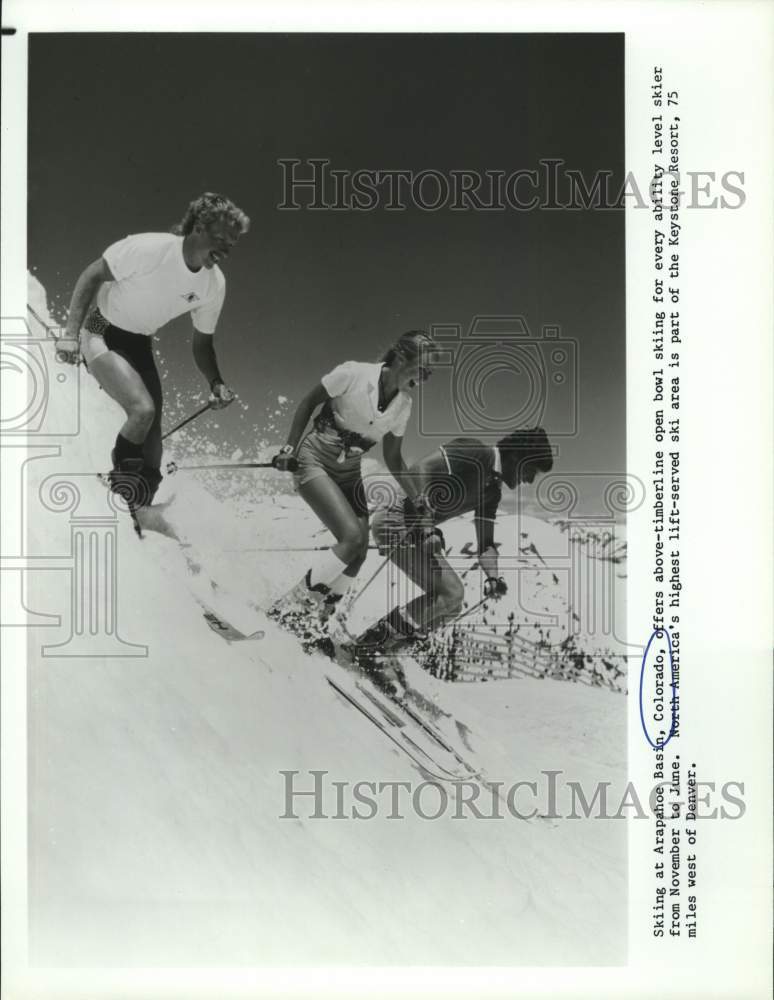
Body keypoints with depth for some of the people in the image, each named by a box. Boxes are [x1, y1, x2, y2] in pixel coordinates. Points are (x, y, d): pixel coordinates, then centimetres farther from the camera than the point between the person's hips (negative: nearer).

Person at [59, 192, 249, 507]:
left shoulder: (214, 284, -9)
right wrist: (71, 333, -22)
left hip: (140, 345, 6)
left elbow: (202, 342, 3)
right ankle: (119, 487, -2)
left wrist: (216, 383, -15)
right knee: (143, 409, -25)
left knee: (152, 435, 1)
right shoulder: (149, 248, -26)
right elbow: (91, 276, -16)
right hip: (103, 335, -6)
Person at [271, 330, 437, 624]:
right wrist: (290, 448, -11)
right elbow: (309, 403, -6)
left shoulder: (403, 404, 0)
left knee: (359, 554, -5)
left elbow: (393, 458, 10)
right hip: (314, 461, -6)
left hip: (349, 473, 6)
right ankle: (292, 605, -9)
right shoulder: (353, 374, -18)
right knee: (353, 537, -22)